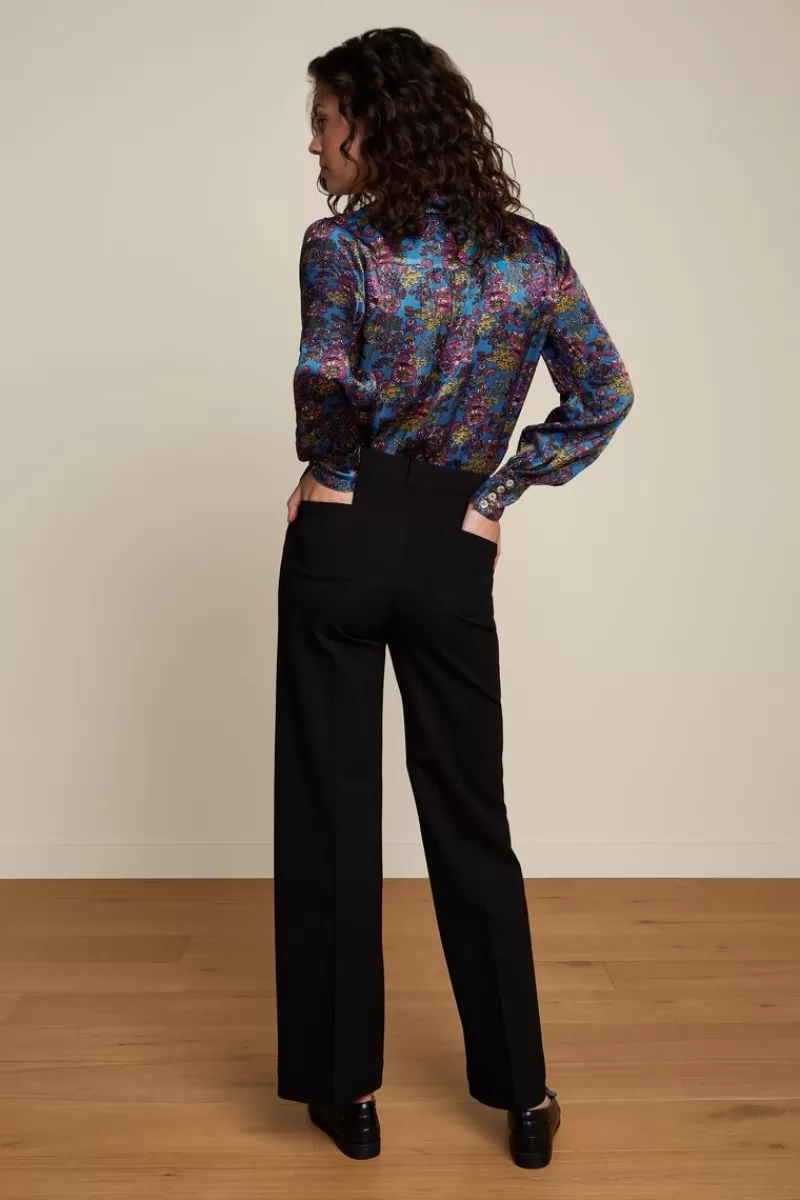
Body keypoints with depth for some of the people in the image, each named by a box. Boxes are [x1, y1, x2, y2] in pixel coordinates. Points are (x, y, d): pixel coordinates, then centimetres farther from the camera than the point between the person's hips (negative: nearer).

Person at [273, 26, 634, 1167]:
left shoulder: (339, 245, -8)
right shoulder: (531, 250, 6)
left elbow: (326, 388, -23)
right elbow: (604, 396, 5)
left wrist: (330, 470, -2)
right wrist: (498, 494, 6)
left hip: (343, 542, -3)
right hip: (455, 548, 4)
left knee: (331, 814, 9)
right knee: (471, 816, 13)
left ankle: (346, 1088, 22)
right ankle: (523, 1093, 23)